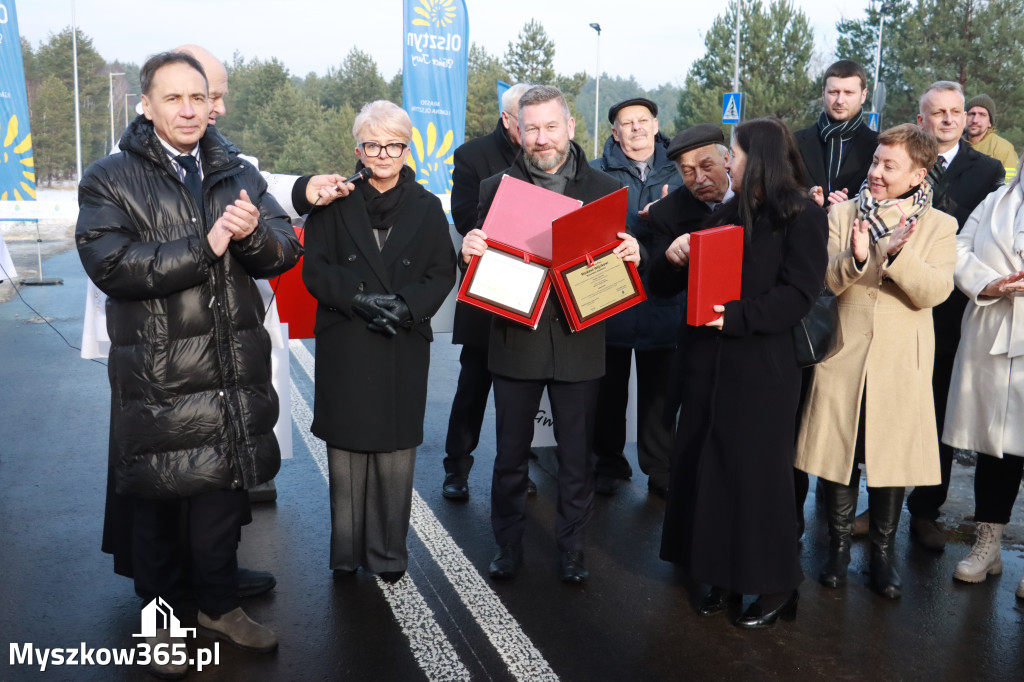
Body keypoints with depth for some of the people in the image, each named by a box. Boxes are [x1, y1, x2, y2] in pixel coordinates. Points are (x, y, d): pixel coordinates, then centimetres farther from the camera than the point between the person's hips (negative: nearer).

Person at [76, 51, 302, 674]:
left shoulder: (240, 176, 9)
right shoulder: (110, 180, -3)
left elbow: (286, 251, 0)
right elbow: (109, 264, -17)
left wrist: (253, 233, -23)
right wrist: (204, 247, -21)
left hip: (232, 373, 4)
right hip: (156, 377, -3)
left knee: (225, 492, 16)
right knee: (157, 501, 11)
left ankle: (220, 605, 37)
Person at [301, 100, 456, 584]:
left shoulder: (426, 207, 8)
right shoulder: (335, 203, 4)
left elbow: (443, 273, 4)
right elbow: (315, 269, 0)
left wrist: (405, 306, -12)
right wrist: (359, 299, -14)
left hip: (404, 348, 1)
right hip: (344, 348, 0)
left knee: (396, 451, 3)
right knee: (346, 450, 4)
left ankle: (389, 554, 18)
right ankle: (347, 551, 20)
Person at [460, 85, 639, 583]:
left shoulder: (604, 189, 4)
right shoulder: (495, 187, 4)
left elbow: (622, 255, 6)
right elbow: (479, 262, 5)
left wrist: (633, 256, -17)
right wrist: (468, 250, -17)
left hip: (579, 342, 0)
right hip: (515, 341, 0)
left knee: (577, 458, 10)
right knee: (510, 455, 11)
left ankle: (571, 547, 28)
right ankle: (508, 545, 29)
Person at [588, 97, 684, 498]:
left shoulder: (679, 173, 8)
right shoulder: (596, 174, 1)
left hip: (663, 303, 1)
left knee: (659, 390, 8)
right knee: (610, 388, 11)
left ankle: (660, 470, 21)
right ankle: (609, 463, 27)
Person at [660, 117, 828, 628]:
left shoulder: (801, 217, -4)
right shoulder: (727, 213, 16)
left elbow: (798, 294, -13)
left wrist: (736, 315, -22)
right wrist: (680, 255, -1)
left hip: (763, 366, -6)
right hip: (710, 361, 7)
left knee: (756, 471, 0)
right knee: (709, 466, 9)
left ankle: (775, 585, 17)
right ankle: (723, 573, 23)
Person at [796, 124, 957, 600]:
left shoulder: (939, 226, 2)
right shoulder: (842, 215, 4)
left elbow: (935, 292, -10)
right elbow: (823, 282, -4)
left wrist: (896, 253, -25)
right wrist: (854, 257, -23)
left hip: (901, 363, -1)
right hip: (844, 352, 1)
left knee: (892, 458, 6)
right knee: (839, 452, 7)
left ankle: (883, 552, 23)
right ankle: (839, 546, 24)